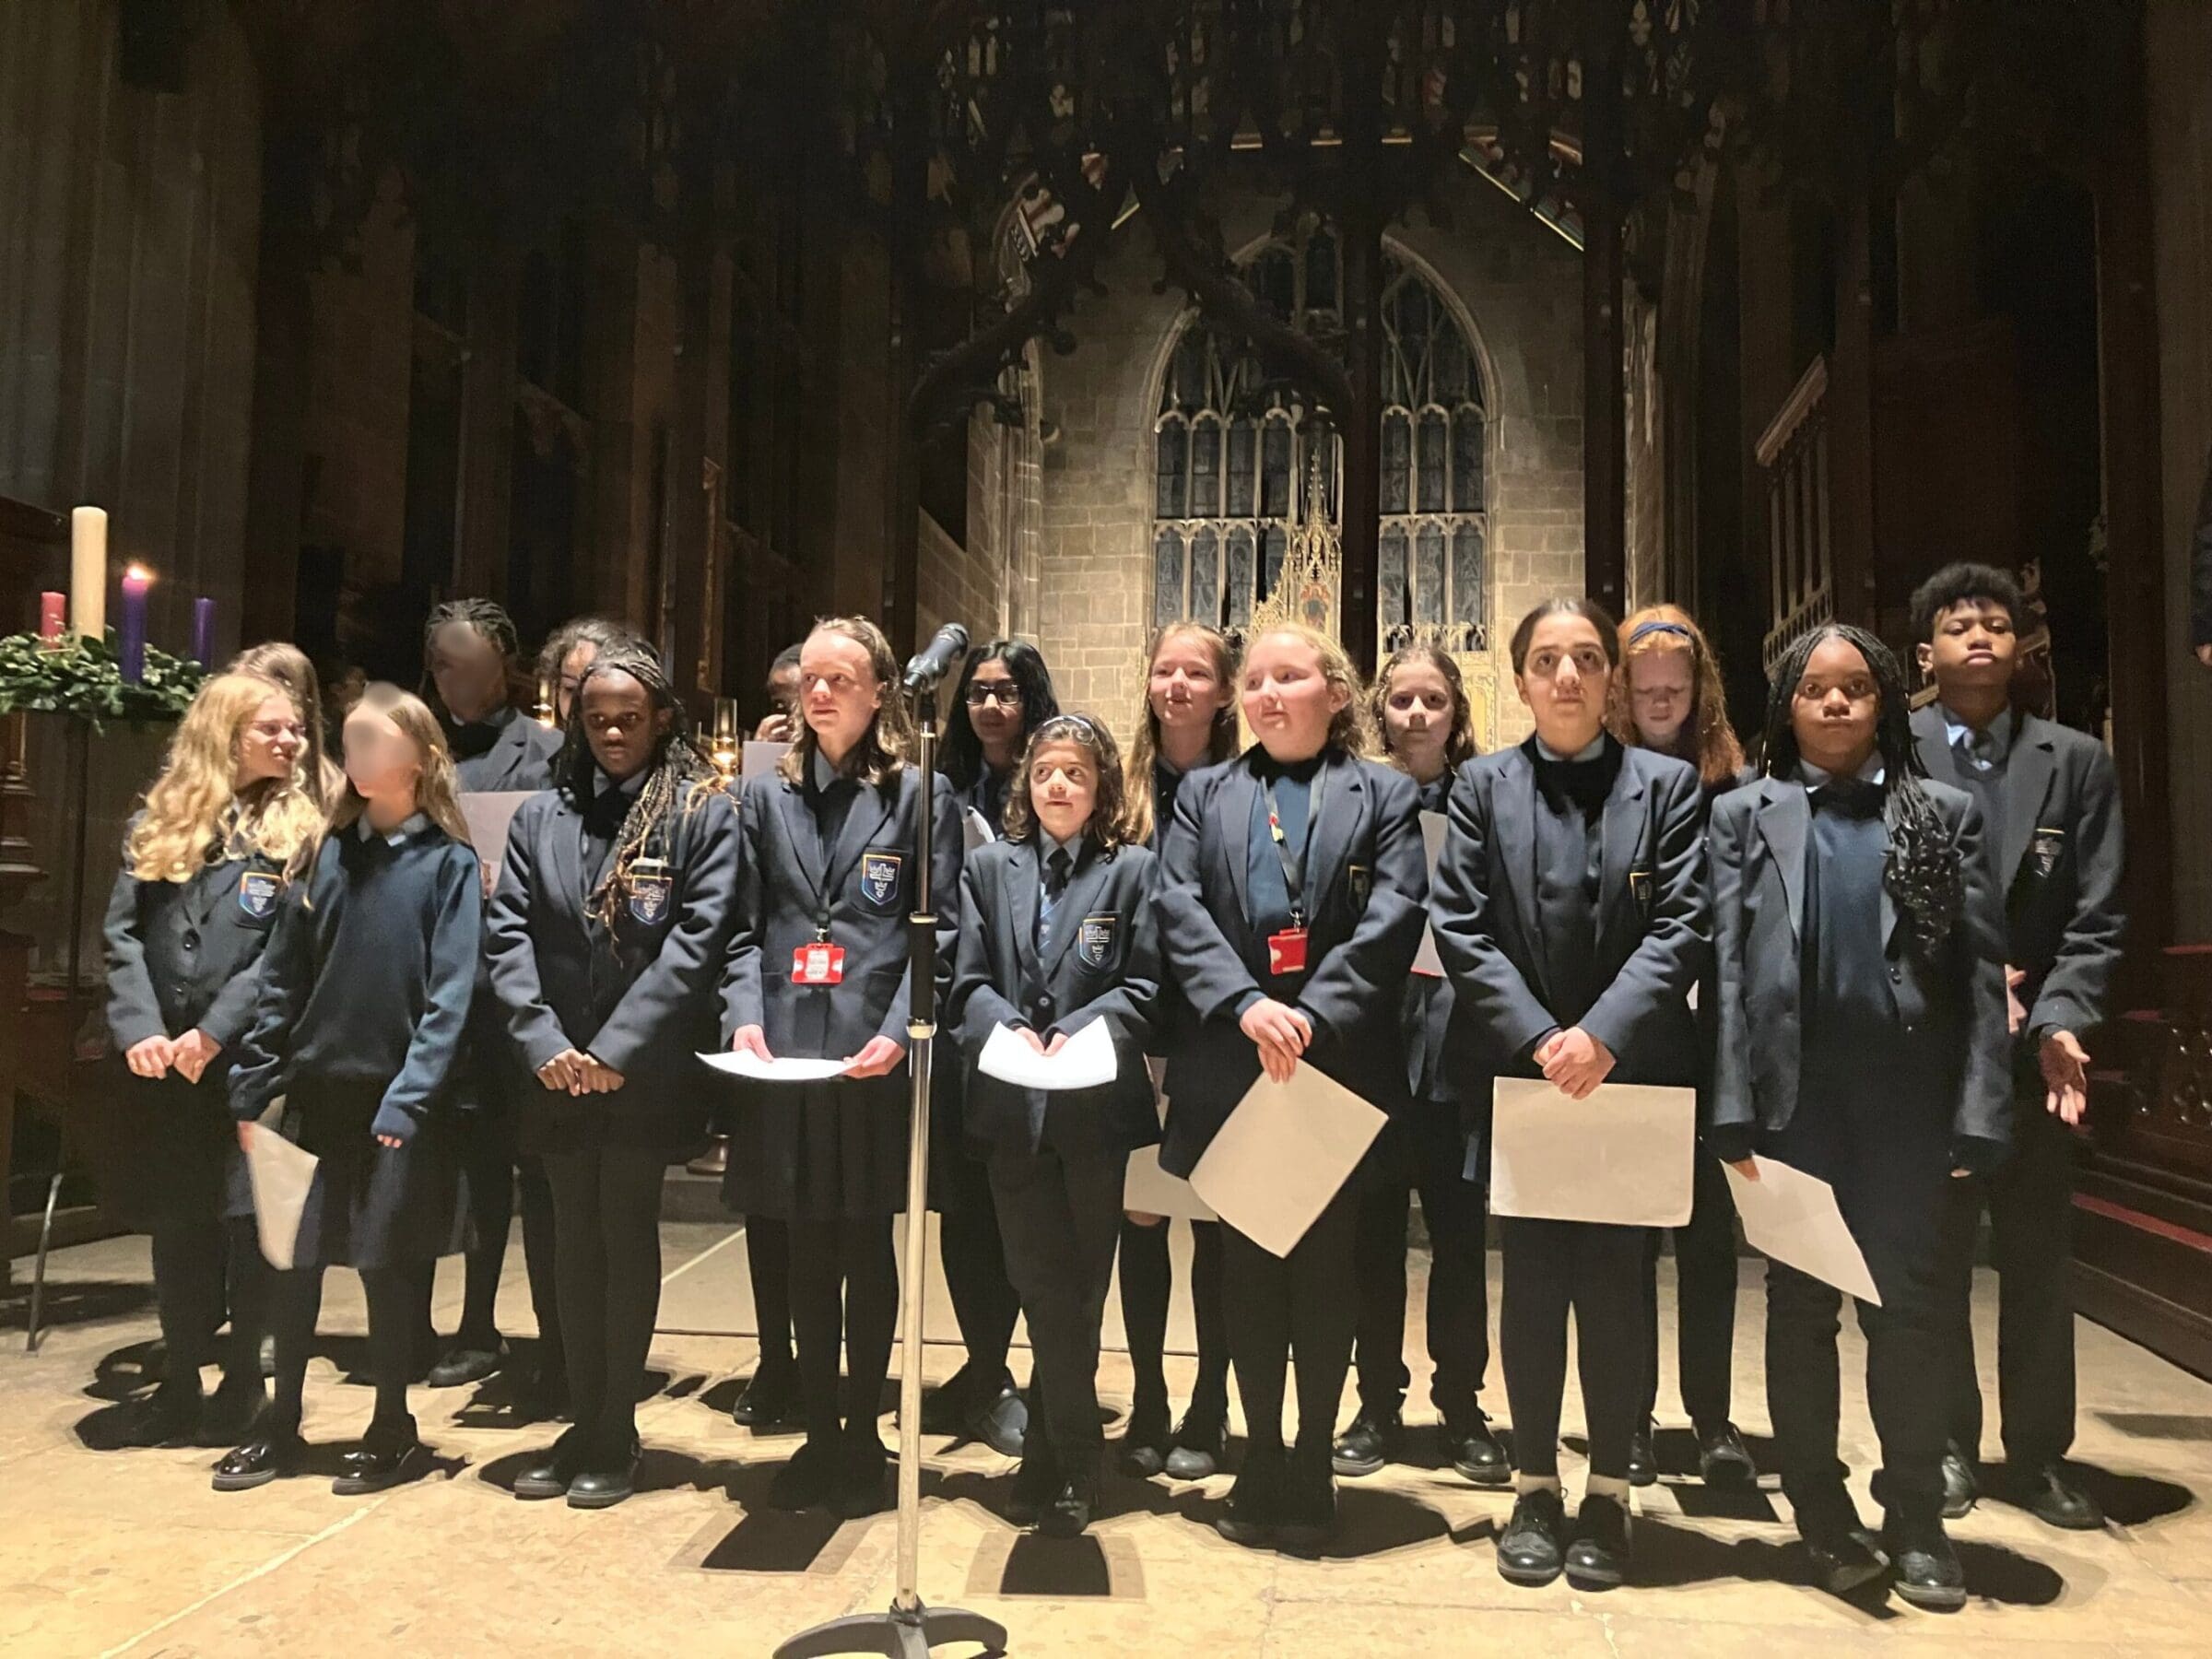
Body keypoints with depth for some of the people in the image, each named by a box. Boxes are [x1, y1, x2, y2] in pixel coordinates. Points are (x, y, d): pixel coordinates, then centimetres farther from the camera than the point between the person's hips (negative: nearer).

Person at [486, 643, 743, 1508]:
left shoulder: (705, 813, -3)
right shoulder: (539, 816, 9)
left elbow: (698, 939, -11)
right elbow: (507, 934, 2)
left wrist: (619, 1048, -15)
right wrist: (545, 1043, -10)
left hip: (646, 1072, -4)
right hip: (560, 1073, 4)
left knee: (626, 1239, 2)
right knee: (575, 1245, 11)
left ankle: (615, 1432, 14)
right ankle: (583, 1424, 22)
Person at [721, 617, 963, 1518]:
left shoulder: (918, 795, 1)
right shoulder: (767, 798, 12)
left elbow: (939, 932, -3)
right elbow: (746, 927, 9)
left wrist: (898, 1034, -15)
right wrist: (745, 1017, -7)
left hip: (876, 1062, -3)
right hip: (786, 1057, 3)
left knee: (867, 1249, 6)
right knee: (808, 1252, 11)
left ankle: (863, 1435, 20)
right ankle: (818, 1432, 24)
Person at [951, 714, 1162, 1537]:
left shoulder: (1132, 871, 4)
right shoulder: (987, 868, 10)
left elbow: (1145, 986, -3)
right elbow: (967, 979, 2)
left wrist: (1077, 1030, -18)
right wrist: (1008, 1029, -16)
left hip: (1097, 1102, -1)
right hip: (1013, 1104, 1)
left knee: (1072, 1286, 8)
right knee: (1047, 1286, 3)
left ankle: (1050, 1458, 21)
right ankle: (1074, 1459, 16)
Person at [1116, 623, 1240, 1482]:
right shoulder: (1124, 788, 5)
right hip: (1136, 1032, 2)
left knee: (1217, 1220, 7)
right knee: (1139, 1215, 8)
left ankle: (1208, 1410, 22)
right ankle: (1147, 1404, 23)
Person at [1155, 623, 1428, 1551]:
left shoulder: (1383, 794, 7)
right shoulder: (1204, 795, 13)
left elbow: (1393, 919, -5)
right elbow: (1179, 907, 0)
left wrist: (1313, 1017, -17)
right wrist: (1246, 1004, -16)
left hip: (1339, 1068, -2)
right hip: (1229, 1068, 2)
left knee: (1324, 1272, 7)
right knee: (1245, 1273, 9)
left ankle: (1312, 1470, 20)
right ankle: (1260, 1464, 22)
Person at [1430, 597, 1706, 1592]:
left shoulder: (1667, 784, 3)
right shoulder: (1483, 786, 4)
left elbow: (1680, 927, -5)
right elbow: (1461, 929, -3)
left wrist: (1603, 1036, -17)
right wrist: (1537, 1039, -13)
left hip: (1632, 1076, 0)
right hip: (1518, 1072, 1)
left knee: (1616, 1284, 7)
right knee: (1531, 1284, 8)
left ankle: (1608, 1493, 21)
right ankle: (1535, 1488, 21)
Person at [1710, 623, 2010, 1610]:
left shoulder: (1945, 815, 6)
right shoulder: (1744, 816, 5)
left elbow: (1982, 970, 1)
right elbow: (1726, 966, -1)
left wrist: (1976, 1115, -7)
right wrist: (1734, 1112, -9)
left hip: (1908, 1099, 0)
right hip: (1793, 1097, 0)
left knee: (1910, 1305, 6)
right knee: (1799, 1306, 8)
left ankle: (1916, 1520, 21)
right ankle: (1823, 1515, 22)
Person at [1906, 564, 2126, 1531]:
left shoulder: (2078, 763, 6)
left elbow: (2096, 918, 0)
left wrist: (2058, 1022, -13)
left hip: (2033, 1049, 2)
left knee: (2039, 1259, 9)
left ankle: (2039, 1455, 22)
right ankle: (1947, 1445, 22)